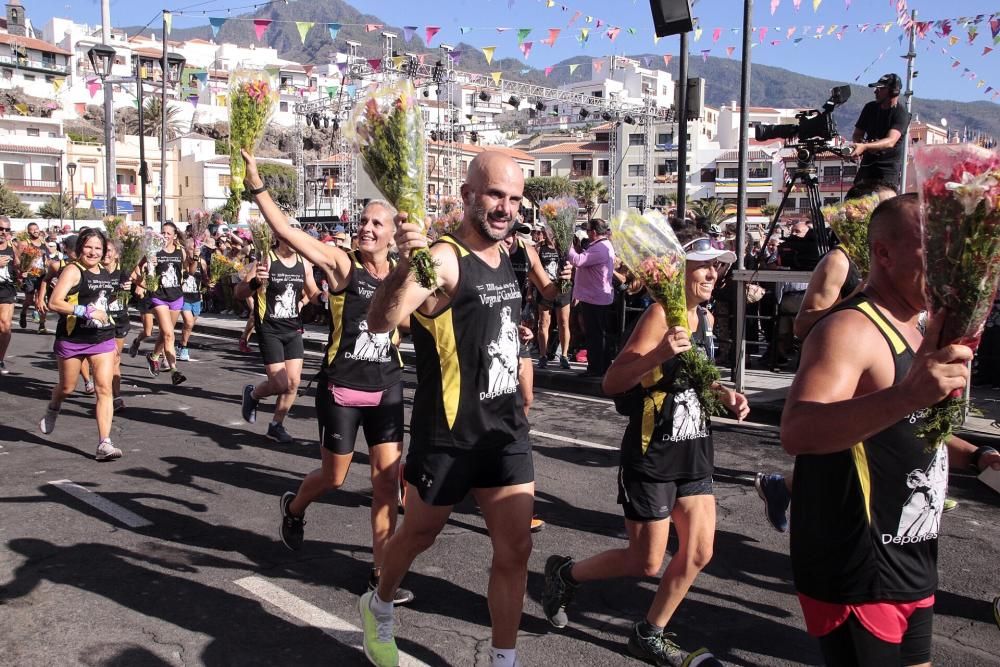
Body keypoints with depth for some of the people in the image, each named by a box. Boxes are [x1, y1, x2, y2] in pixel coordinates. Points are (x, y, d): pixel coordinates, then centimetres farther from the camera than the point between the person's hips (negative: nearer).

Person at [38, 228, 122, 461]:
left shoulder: (105, 271, 8)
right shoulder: (73, 270, -11)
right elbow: (54, 302, -21)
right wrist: (86, 311, -28)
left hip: (103, 338, 4)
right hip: (72, 339, -4)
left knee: (105, 389, -8)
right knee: (67, 387, 15)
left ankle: (104, 444, -9)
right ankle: (52, 411, 51)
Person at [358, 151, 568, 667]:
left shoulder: (509, 257, 6)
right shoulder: (443, 259, -19)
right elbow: (379, 322, -38)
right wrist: (405, 264, -53)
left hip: (506, 430, 6)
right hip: (447, 435, -6)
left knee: (514, 552, 7)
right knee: (420, 535, 16)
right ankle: (378, 607, 46)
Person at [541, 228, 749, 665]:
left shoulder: (705, 317, 6)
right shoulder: (660, 315, -19)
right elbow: (611, 383, -26)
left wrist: (723, 394, 4)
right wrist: (659, 354, -40)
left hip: (694, 449, 8)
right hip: (653, 453, -8)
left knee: (698, 554, 9)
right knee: (646, 563, 2)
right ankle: (565, 573, 27)